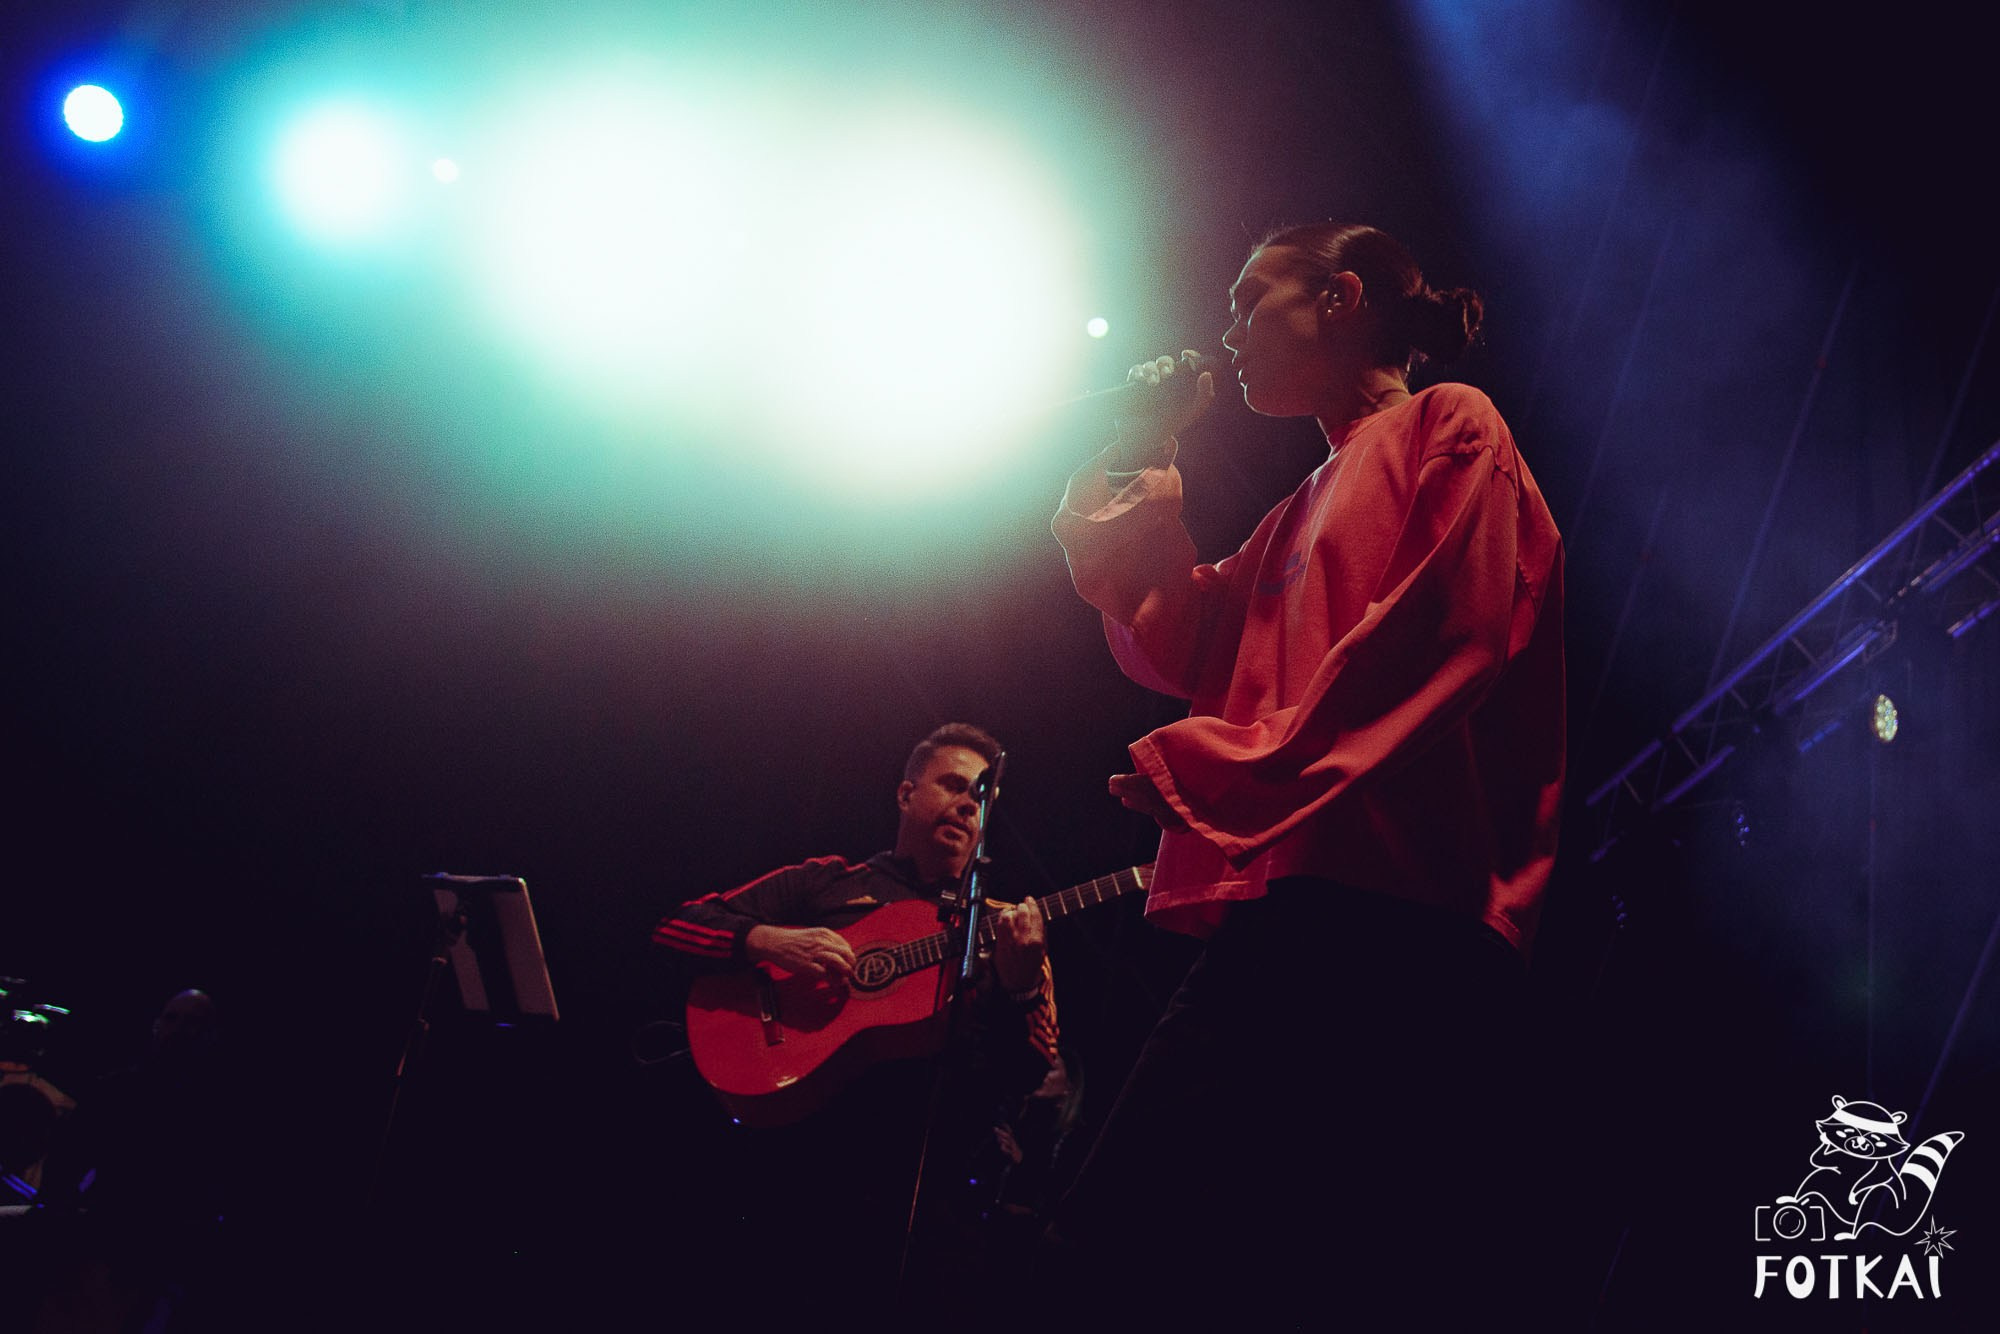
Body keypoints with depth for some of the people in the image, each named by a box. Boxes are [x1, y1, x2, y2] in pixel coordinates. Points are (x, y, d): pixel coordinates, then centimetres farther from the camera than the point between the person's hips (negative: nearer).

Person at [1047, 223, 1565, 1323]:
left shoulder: (1447, 426, 6)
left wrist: (1214, 764, -11)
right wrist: (1147, 492, 17)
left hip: (1392, 903, -9)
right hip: (1281, 902, 9)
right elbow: (1188, 653, 23)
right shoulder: (1303, 512, 32)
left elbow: (1447, 639, -10)